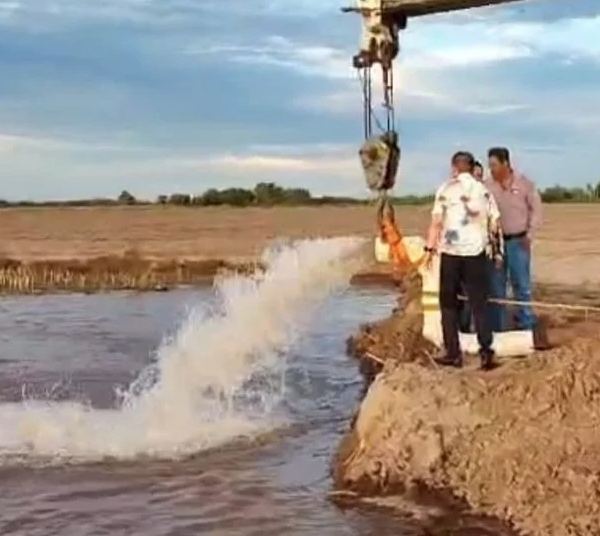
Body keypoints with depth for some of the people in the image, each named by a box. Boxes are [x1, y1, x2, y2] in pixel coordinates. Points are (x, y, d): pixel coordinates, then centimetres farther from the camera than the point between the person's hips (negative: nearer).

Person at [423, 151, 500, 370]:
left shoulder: (445, 189, 0)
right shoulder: (483, 190, 7)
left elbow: (436, 222, -6)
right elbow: (495, 222, 4)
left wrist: (430, 249, -2)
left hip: (450, 252, -1)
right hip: (476, 252, 1)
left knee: (449, 304, 9)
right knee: (479, 304, 6)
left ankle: (453, 354, 6)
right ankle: (486, 352, -5)